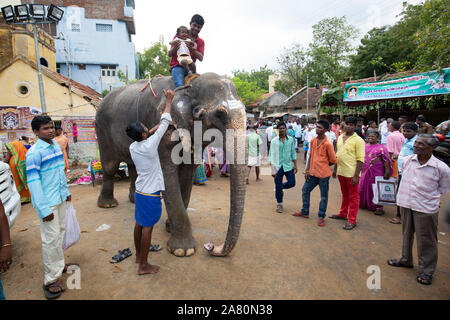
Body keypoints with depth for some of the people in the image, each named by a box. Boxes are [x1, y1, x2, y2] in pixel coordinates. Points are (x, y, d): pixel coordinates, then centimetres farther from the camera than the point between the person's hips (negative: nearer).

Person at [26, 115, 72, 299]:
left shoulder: (56, 146, 7)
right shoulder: (34, 152, -16)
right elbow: (33, 182, -19)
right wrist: (43, 209, -21)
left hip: (60, 199, 8)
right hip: (47, 202, -8)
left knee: (60, 231, 18)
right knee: (51, 239, -2)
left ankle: (58, 265, 35)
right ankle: (51, 279, 10)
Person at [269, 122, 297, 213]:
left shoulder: (291, 139, 3)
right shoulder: (274, 141, -4)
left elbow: (293, 153, 11)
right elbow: (271, 155, -5)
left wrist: (295, 165, 7)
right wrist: (272, 169, -11)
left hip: (288, 166, 2)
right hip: (278, 167, -2)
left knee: (291, 183, -1)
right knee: (278, 187, 3)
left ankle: (281, 187, 32)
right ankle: (279, 204, 22)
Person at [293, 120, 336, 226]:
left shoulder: (328, 144, -15)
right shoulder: (313, 141, 4)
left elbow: (333, 160, -8)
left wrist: (322, 165, 3)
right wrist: (307, 170, 6)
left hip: (323, 174, -6)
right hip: (312, 173, 6)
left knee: (324, 196, 8)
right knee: (305, 190, 14)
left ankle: (321, 217, 23)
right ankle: (305, 212, 32)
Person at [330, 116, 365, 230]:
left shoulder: (358, 140, -11)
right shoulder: (340, 137, 10)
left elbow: (360, 159, -15)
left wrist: (356, 176, -19)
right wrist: (335, 169, 18)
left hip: (351, 173, -6)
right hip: (341, 172, 6)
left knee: (353, 197, 4)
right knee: (345, 194, 20)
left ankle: (352, 220, 12)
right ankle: (343, 214, 35)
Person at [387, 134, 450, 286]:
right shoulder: (406, 161, -3)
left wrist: (427, 195, 0)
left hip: (425, 208, -4)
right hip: (405, 204, 4)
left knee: (426, 240, 7)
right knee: (407, 233, 20)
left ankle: (426, 271, 26)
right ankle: (405, 259, 40)